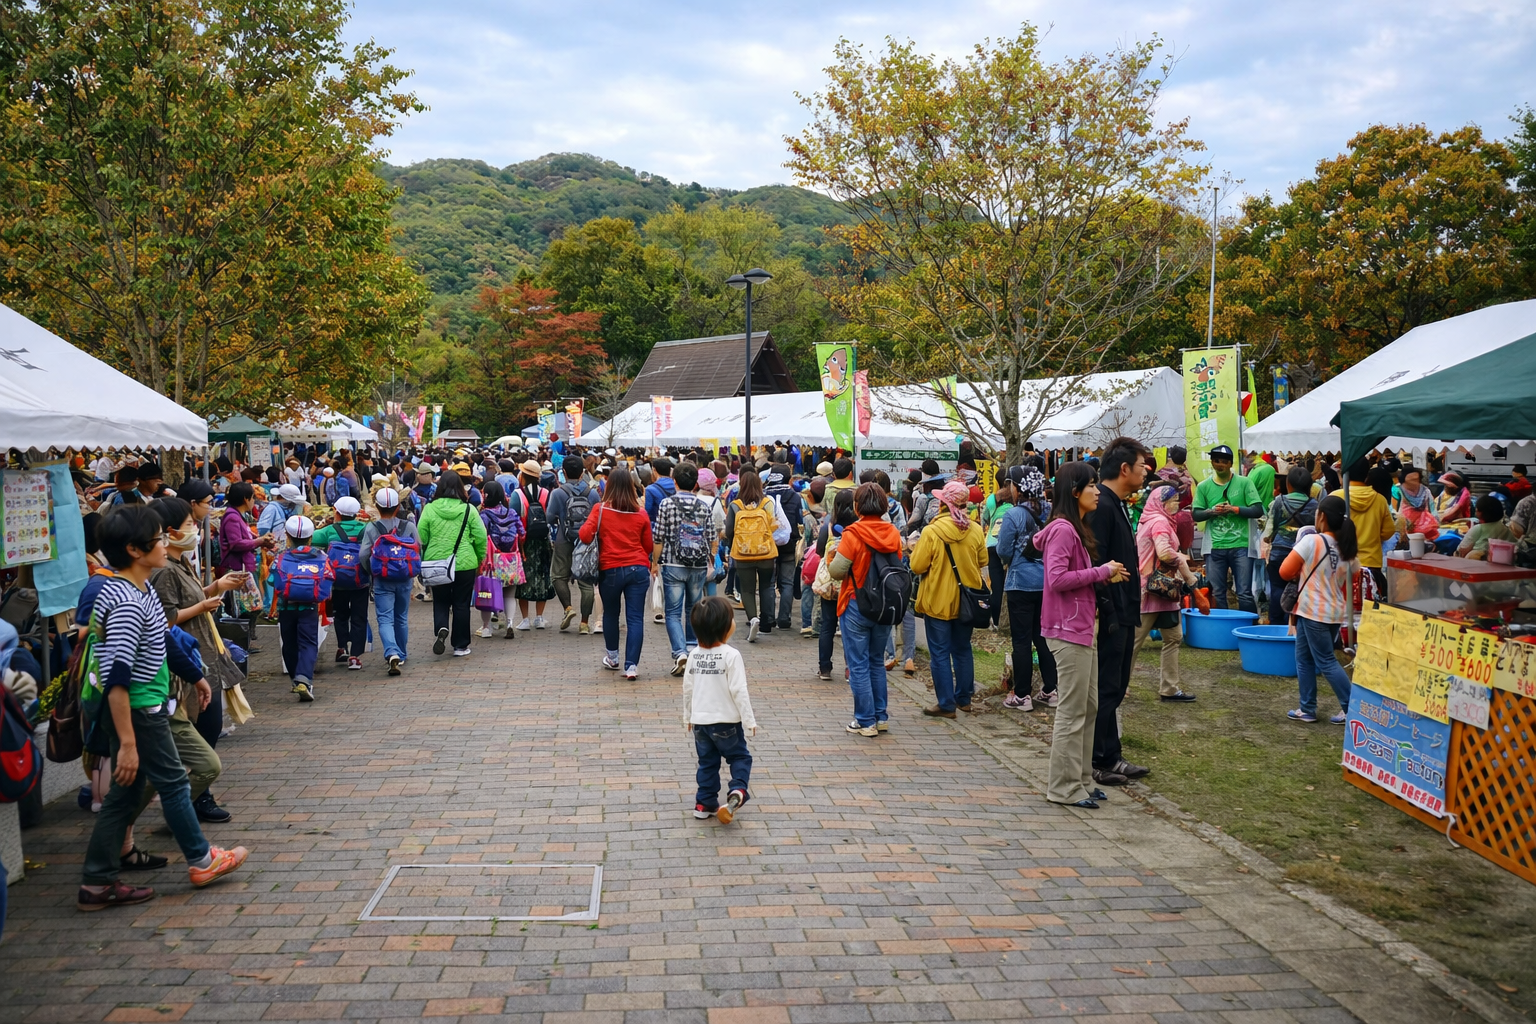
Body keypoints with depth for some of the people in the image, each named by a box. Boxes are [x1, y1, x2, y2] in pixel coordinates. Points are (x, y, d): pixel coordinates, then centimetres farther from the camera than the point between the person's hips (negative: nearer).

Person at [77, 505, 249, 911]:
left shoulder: (139, 588, 6)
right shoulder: (128, 603, -25)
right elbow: (117, 679, -28)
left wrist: (193, 676, 30)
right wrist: (127, 743, -27)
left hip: (144, 706, 10)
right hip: (138, 710, -10)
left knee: (127, 792, 13)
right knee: (173, 782, 7)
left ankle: (98, 883, 18)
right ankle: (201, 860, 24)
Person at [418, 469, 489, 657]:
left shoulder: (429, 509, -4)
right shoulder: (468, 509, -6)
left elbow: (421, 537, -2)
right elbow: (481, 537, -4)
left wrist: (422, 560, 14)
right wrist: (480, 558, 11)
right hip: (465, 563, -1)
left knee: (440, 601, 15)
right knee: (461, 604, 9)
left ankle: (442, 629, -12)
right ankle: (460, 646, 13)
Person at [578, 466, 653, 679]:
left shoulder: (601, 510, -4)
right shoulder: (641, 514, 2)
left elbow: (584, 534, -13)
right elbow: (649, 546, 8)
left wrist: (595, 544, 8)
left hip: (610, 570, 0)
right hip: (638, 569, 1)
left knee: (610, 614, 20)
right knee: (635, 618, 0)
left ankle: (612, 657, 34)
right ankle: (631, 665, -7)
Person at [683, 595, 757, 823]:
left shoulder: (694, 654, 1)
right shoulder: (731, 655, -17)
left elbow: (688, 689, 7)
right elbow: (738, 691, -17)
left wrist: (688, 716, 19)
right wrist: (749, 720, -9)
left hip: (700, 721, 5)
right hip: (726, 721, -5)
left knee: (707, 762, 16)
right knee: (740, 756, 11)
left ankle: (705, 803, 19)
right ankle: (738, 790, -10)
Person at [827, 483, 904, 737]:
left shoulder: (853, 533, -16)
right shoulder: (893, 533, 0)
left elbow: (837, 571, -17)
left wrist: (830, 560, 3)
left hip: (856, 607, -5)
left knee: (859, 665, 3)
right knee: (877, 662, 17)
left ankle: (865, 721, 5)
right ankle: (880, 717, 20)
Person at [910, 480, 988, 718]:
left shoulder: (931, 531, -17)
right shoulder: (976, 531, -6)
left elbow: (917, 566, -13)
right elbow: (983, 562, 7)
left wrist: (916, 550, 5)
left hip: (938, 601, -4)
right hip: (966, 600, 4)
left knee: (940, 653, 3)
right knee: (963, 650, 18)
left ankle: (946, 704, 5)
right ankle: (963, 698, 26)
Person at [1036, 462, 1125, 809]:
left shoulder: (1077, 529, 16)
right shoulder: (1063, 530, -16)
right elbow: (1057, 579, -25)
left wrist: (1107, 575, 4)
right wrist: (1102, 572, -17)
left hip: (1083, 628, 10)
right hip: (1068, 631, -10)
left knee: (1089, 707, 15)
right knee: (1073, 711, -4)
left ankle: (1081, 779, 23)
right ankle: (1064, 787, 4)